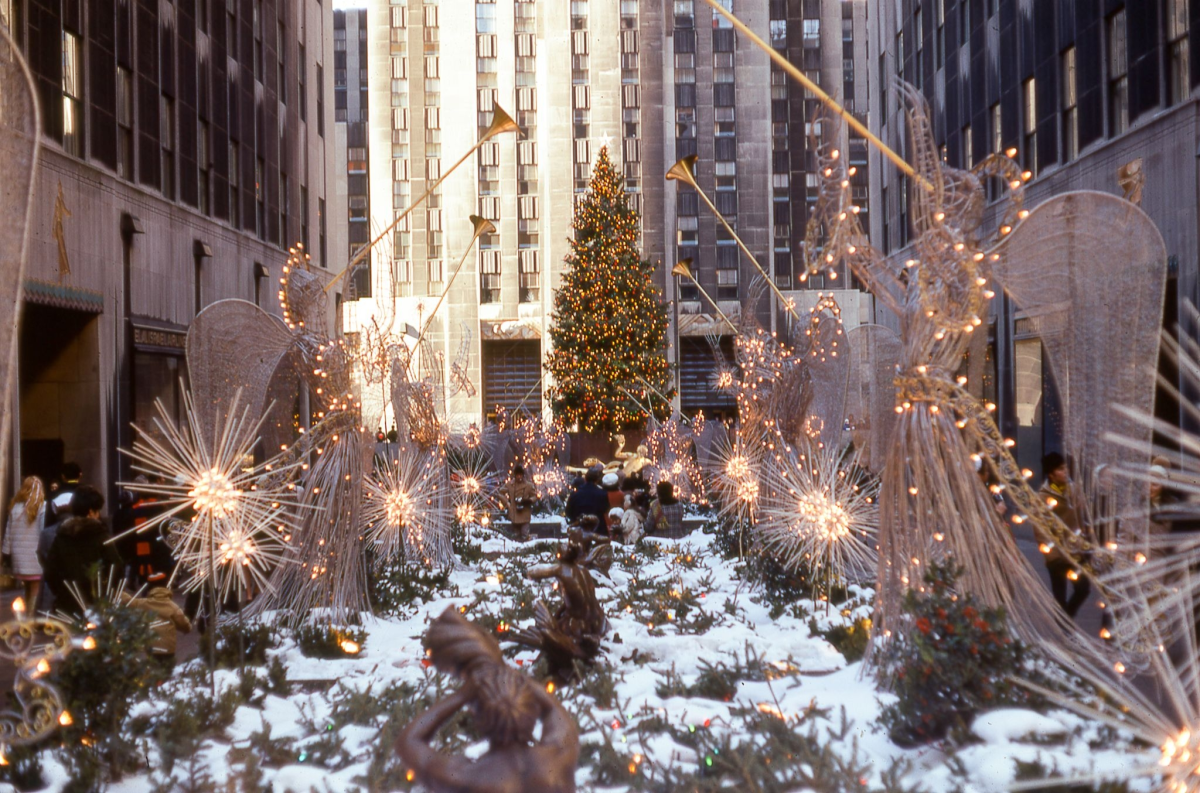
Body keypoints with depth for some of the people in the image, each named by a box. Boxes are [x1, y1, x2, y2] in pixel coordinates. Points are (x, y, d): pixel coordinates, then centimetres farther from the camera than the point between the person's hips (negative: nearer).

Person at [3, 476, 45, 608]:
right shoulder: (42, 506, -7)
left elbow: (9, 532, 9)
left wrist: (6, 552, 15)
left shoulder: (15, 506, 6)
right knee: (35, 592, -1)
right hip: (36, 556, -5)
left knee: (29, 590, 18)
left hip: (19, 557, 5)